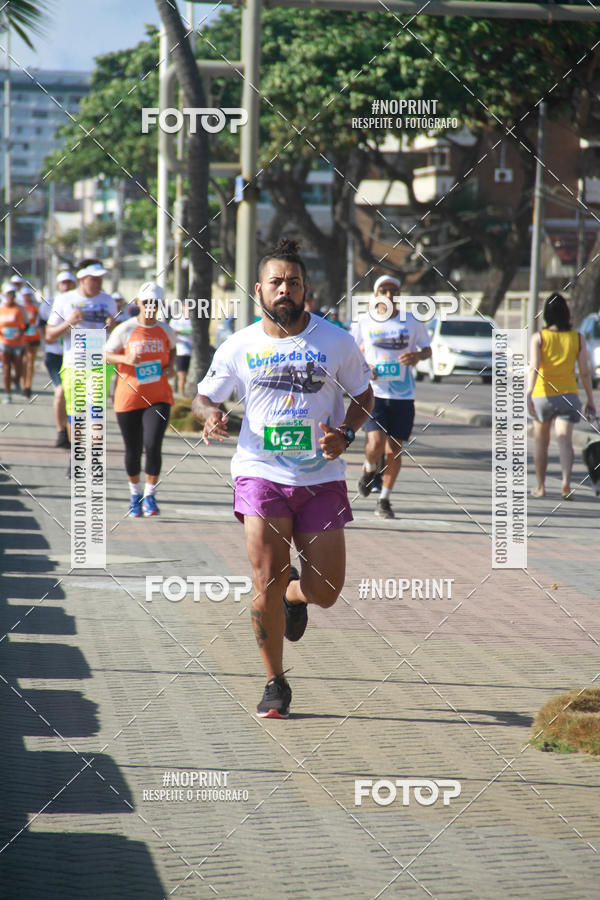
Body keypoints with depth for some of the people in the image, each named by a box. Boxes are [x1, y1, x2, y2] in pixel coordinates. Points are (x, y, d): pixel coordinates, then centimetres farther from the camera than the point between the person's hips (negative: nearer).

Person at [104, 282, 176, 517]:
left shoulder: (166, 331, 5)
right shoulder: (125, 330, -3)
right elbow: (106, 354, 1)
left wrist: (171, 366, 4)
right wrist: (126, 359, -17)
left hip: (158, 398, 1)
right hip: (129, 398, 0)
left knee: (153, 446, -15)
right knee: (133, 450, 9)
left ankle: (150, 495, 0)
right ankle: (135, 494, 30)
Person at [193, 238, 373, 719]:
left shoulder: (336, 341, 0)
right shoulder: (239, 346, 2)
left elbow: (364, 396, 11)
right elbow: (204, 396, 13)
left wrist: (345, 434, -8)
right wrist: (211, 416, -11)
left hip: (322, 477, 1)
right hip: (261, 474, 0)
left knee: (326, 590, -1)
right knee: (267, 579, -12)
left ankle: (294, 596, 39)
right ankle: (275, 684, 7)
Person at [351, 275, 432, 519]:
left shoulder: (411, 321, 3)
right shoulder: (365, 321, 3)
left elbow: (427, 350, 13)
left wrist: (417, 355, -10)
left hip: (403, 395, 1)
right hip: (374, 392, -1)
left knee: (394, 449, 3)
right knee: (376, 442, -18)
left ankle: (384, 500, 19)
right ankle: (370, 469, 18)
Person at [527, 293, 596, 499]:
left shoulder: (539, 337, -4)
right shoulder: (578, 338, 2)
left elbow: (533, 368, -16)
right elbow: (584, 372, 2)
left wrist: (528, 395, -23)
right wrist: (590, 400, 9)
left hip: (543, 395, 0)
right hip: (568, 395, 0)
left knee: (541, 441, 16)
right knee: (565, 440, -8)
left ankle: (540, 486, 25)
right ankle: (566, 481, -32)